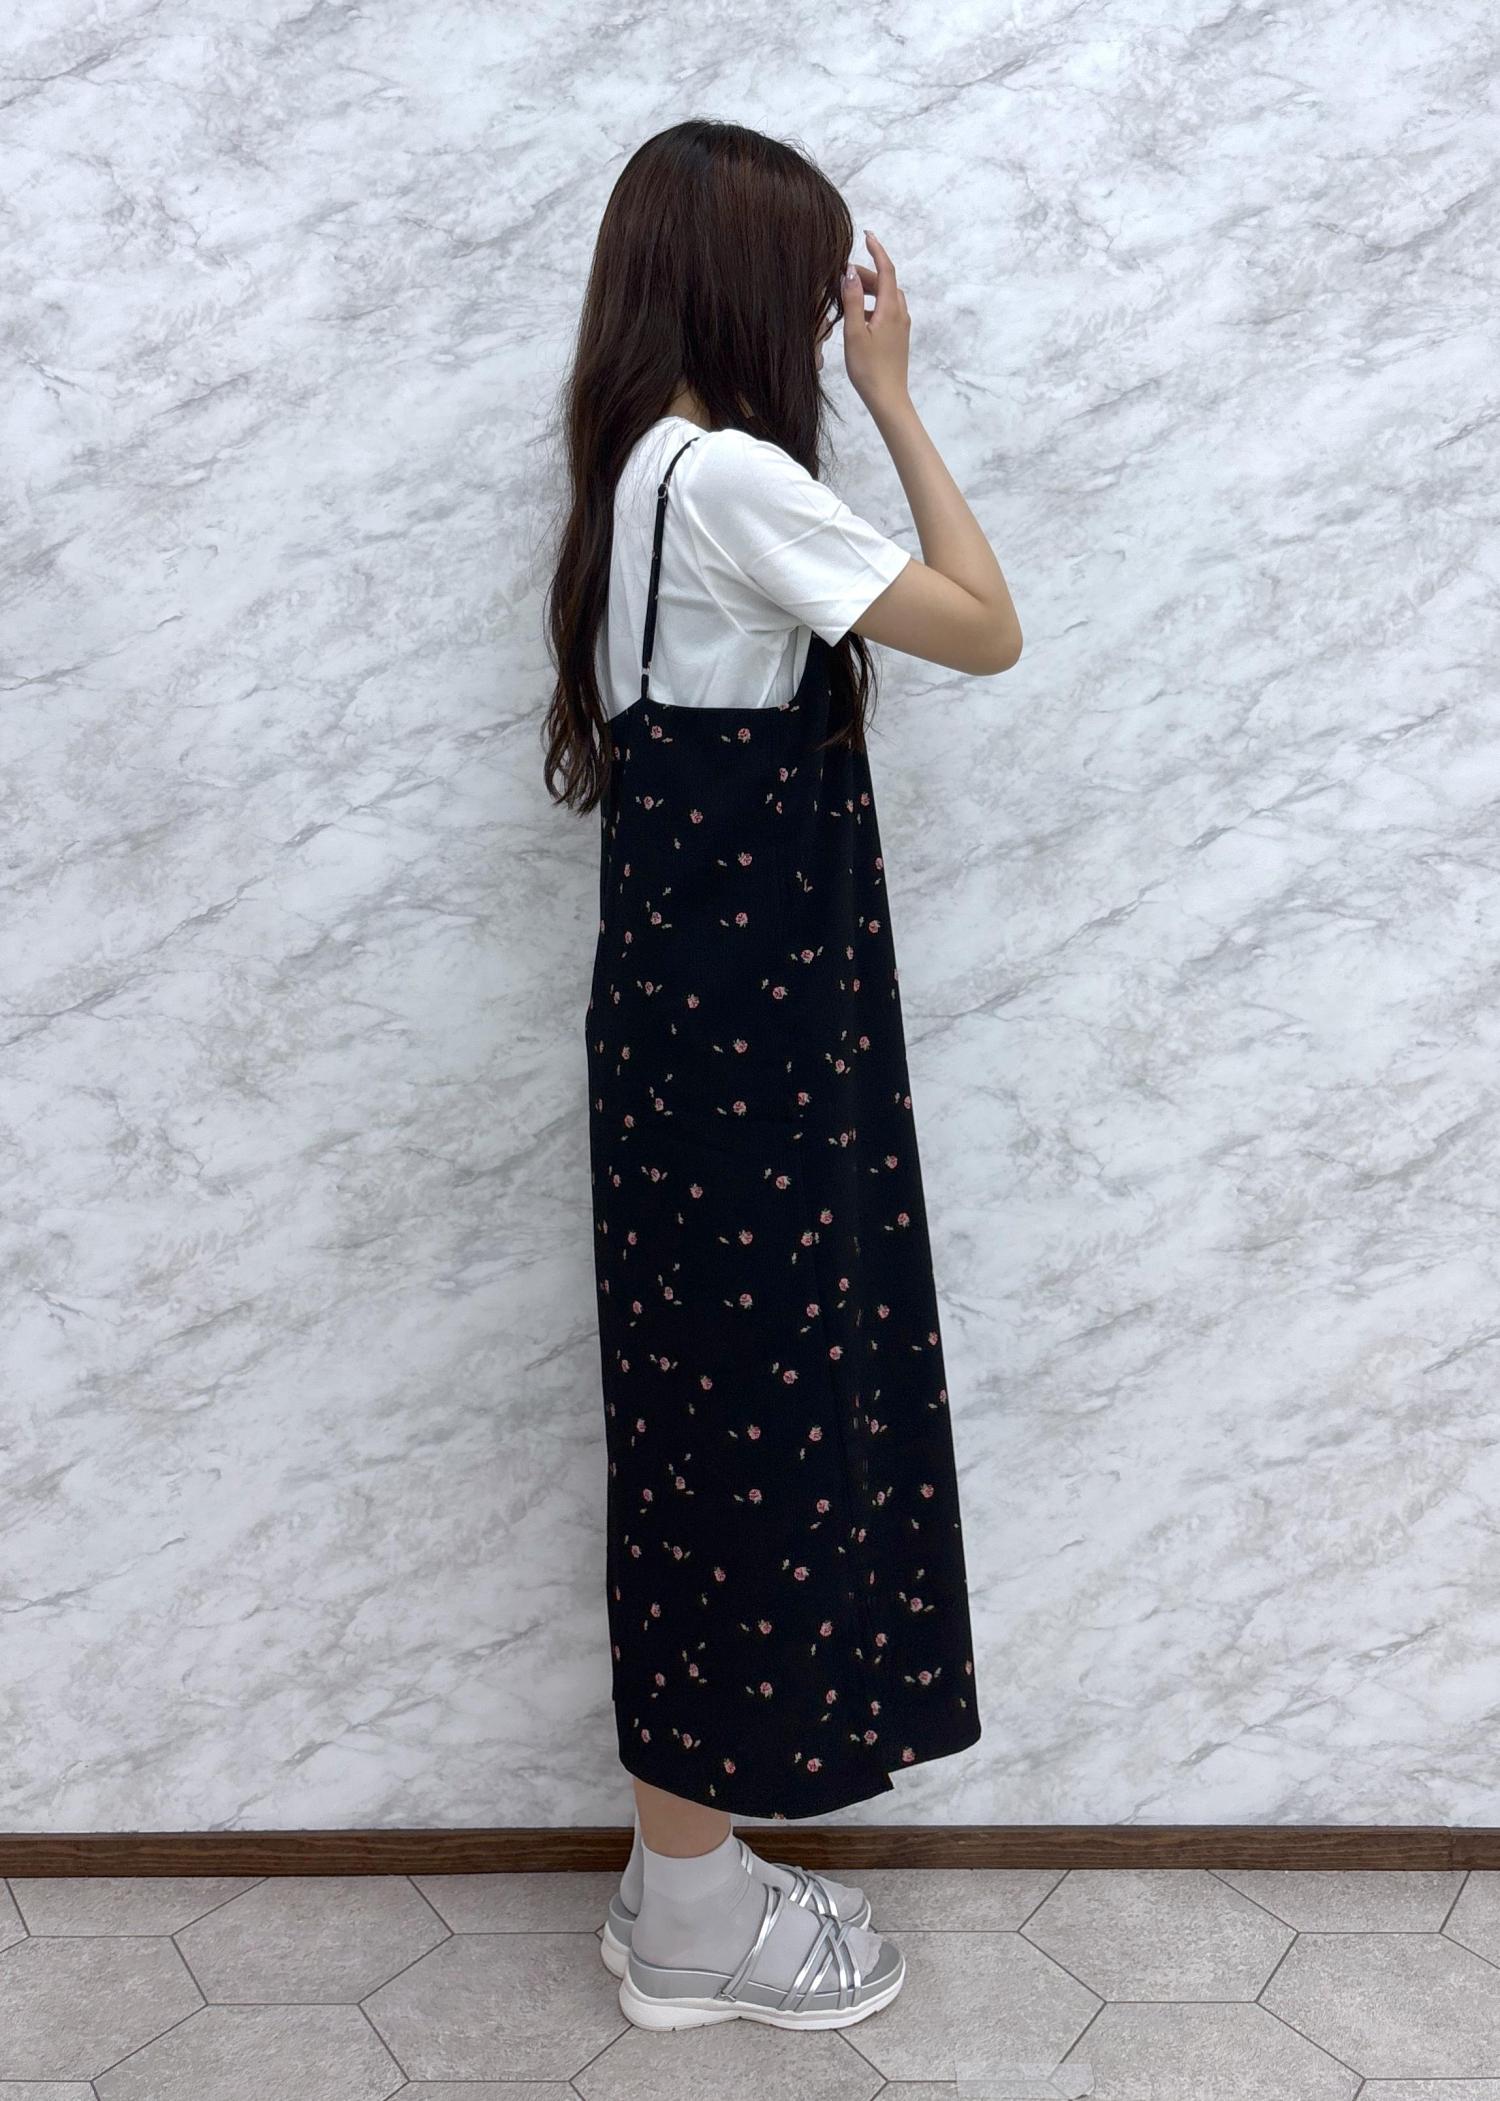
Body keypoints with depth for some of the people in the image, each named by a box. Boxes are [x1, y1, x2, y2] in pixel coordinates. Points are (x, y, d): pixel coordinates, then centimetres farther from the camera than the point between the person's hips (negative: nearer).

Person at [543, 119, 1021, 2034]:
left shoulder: (651, 468, 14)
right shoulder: (723, 474, -16)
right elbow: (985, 630, -13)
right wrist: (893, 401, -6)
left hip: (712, 1025, 10)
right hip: (743, 1044, -10)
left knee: (722, 1427, 16)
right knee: (747, 1427, 1)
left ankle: (693, 1868, 32)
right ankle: (693, 1922, 20)